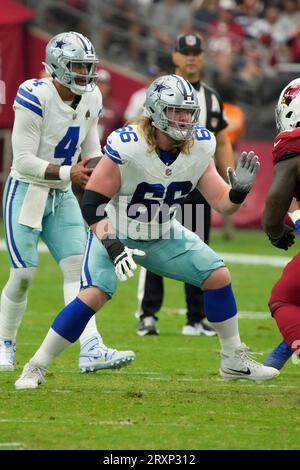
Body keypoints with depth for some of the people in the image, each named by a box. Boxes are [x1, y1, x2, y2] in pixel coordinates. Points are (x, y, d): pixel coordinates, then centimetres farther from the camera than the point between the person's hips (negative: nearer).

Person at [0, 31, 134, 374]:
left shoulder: (90, 99, 1)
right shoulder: (35, 98, -21)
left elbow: (91, 148, 16)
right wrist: (68, 173, -28)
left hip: (62, 197, 6)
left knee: (78, 266, -8)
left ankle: (91, 349, -16)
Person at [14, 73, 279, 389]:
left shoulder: (200, 147, -12)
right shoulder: (126, 146, -29)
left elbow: (223, 204, -6)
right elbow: (92, 203, -25)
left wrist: (240, 190, -28)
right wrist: (113, 248, -35)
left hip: (164, 235, 6)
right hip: (115, 233, -6)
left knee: (218, 277, -2)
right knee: (94, 295, -25)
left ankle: (235, 362, 16)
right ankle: (35, 368, -13)